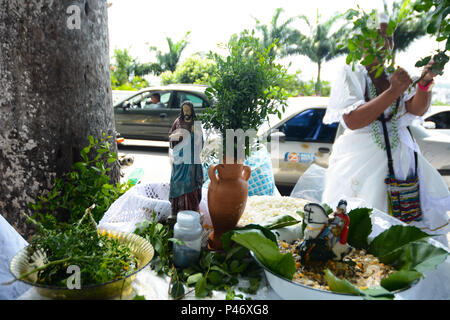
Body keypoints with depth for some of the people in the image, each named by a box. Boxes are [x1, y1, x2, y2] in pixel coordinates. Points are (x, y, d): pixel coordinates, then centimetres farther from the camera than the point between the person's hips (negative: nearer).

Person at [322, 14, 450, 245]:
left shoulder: (399, 76, 13)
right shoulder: (351, 76, 0)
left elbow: (416, 110, -3)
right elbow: (352, 121, -15)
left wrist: (425, 83, -22)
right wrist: (393, 92, -21)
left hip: (400, 158, 4)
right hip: (362, 162, -4)